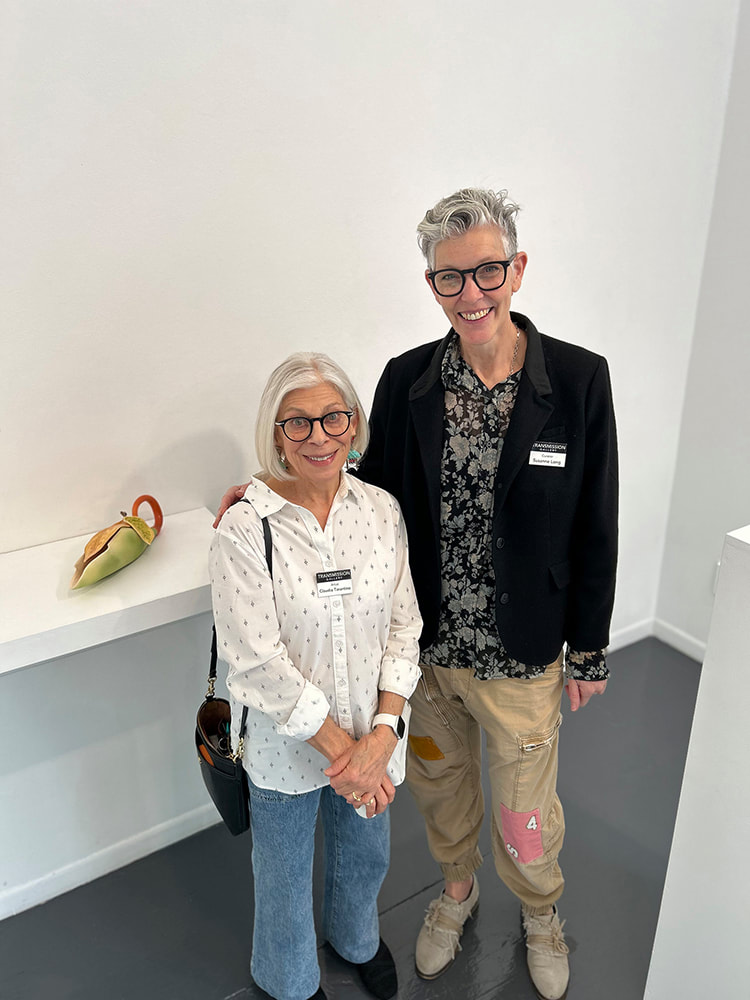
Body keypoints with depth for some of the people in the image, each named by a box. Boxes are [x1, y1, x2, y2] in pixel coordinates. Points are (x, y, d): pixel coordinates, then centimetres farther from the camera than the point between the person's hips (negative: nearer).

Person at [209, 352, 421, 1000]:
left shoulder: (381, 509, -8)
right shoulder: (243, 530, -21)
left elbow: (404, 626, -5)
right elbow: (259, 665, -21)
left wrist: (382, 735, -15)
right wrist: (339, 748, -18)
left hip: (371, 736, 4)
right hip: (286, 746, -3)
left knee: (366, 856, 28)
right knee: (286, 876, 22)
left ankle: (357, 939, 62)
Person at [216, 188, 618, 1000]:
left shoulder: (578, 380, -13)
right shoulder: (406, 379, -7)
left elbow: (594, 529, -7)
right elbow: (377, 492, 5)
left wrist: (588, 651, -2)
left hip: (521, 656, -2)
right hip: (425, 645, 2)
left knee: (526, 810, 18)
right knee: (438, 784, 24)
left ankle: (539, 912, 53)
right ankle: (457, 891, 57)